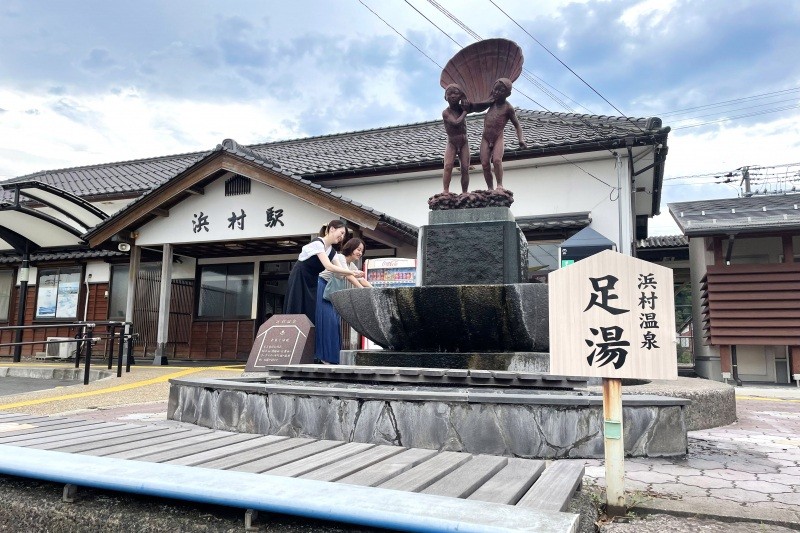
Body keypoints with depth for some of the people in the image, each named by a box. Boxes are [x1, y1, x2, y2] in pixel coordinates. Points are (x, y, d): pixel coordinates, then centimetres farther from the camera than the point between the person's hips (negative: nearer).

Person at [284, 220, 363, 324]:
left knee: (311, 315, 1)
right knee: (297, 314, -8)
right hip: (298, 280, -8)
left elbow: (340, 270, -2)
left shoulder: (332, 251, 4)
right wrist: (352, 272, -30)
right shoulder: (318, 243, -22)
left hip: (311, 283, 8)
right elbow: (328, 266, -32)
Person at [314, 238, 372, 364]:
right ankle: (325, 356, -12)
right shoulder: (339, 257, -16)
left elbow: (362, 280, 4)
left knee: (334, 321, 2)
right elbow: (349, 277, -27)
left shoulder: (352, 266, 10)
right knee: (326, 320, -14)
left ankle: (331, 356, 5)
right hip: (321, 288, -9)